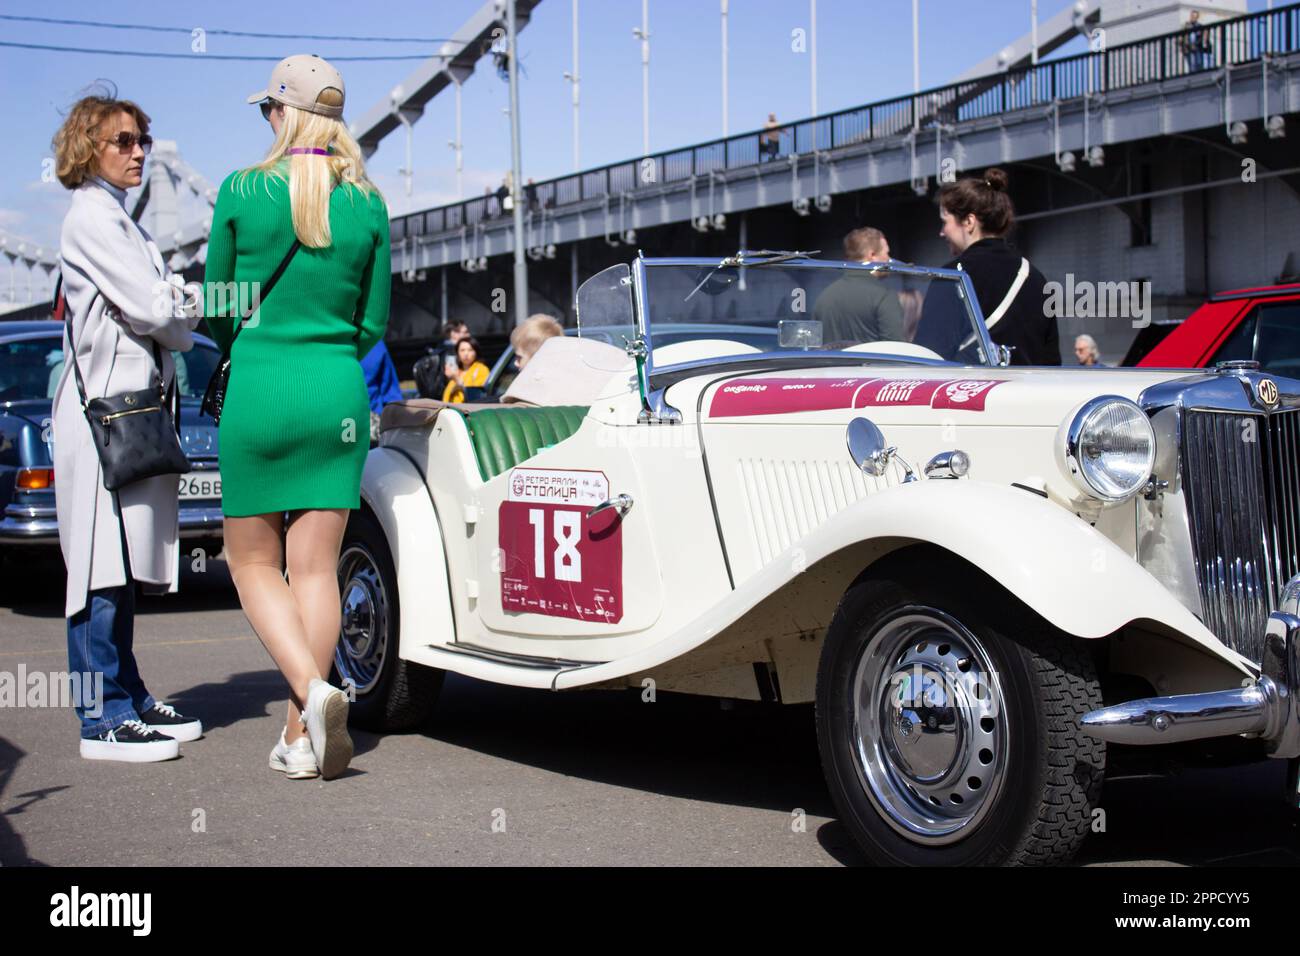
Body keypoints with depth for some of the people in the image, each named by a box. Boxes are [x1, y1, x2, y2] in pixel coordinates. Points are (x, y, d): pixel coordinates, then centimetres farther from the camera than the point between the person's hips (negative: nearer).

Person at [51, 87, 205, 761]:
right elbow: (145, 308, -15)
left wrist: (177, 304, -4)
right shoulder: (91, 215, -8)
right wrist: (186, 328, 4)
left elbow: (156, 298, 17)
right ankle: (104, 719, -7)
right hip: (104, 404, -10)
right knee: (103, 565, -9)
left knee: (124, 566, 12)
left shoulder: (118, 219, 22)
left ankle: (129, 699, 17)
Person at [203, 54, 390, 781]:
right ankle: (303, 736, 6)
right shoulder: (368, 205, 2)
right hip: (338, 394, 2)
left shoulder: (241, 192, -5)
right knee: (317, 568, 6)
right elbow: (374, 323, 6)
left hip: (257, 392, -2)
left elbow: (216, 311, 5)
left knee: (255, 564, 10)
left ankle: (313, 689, -13)